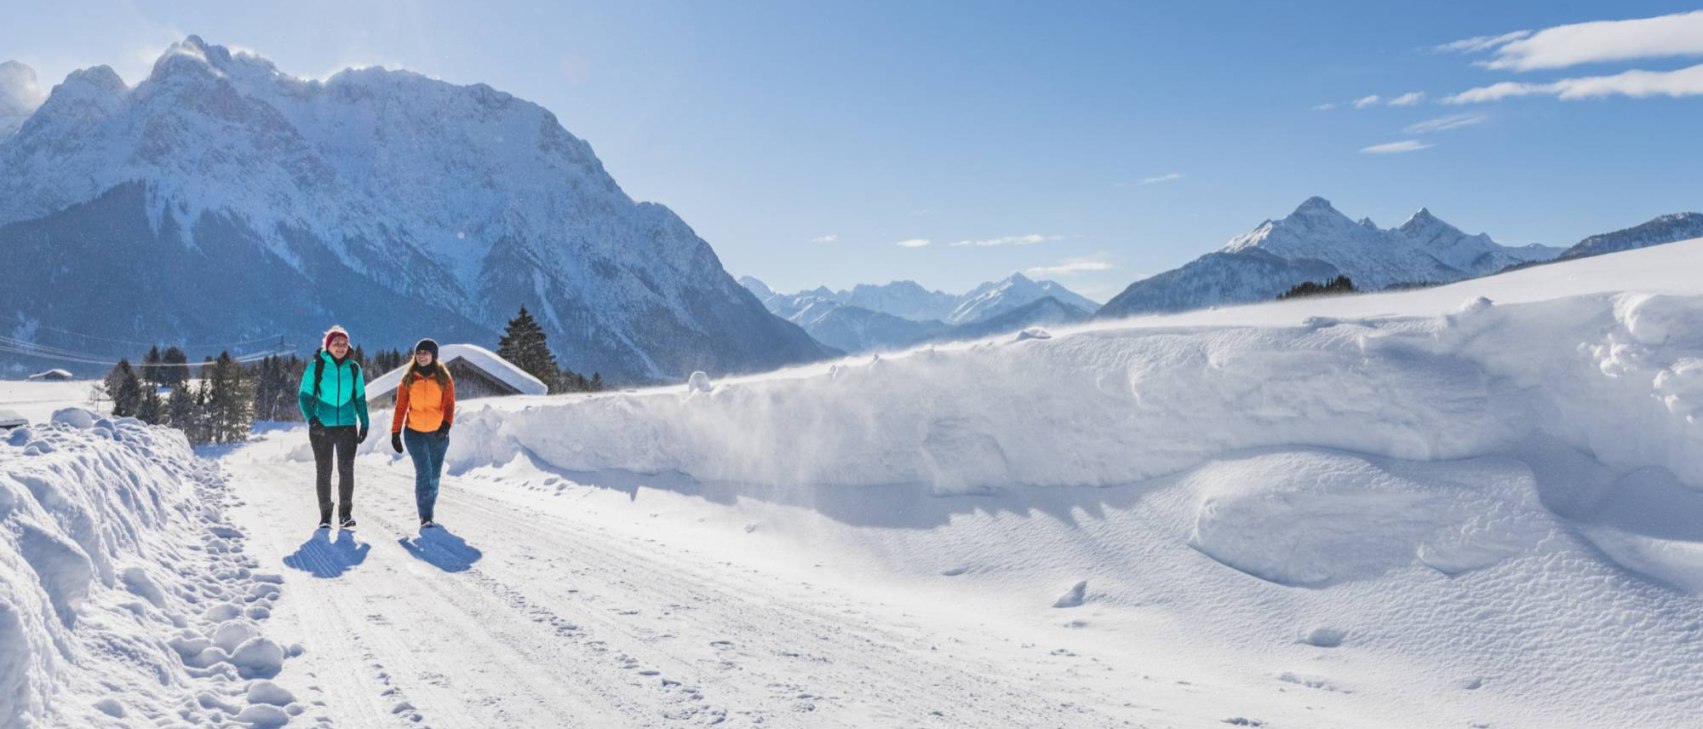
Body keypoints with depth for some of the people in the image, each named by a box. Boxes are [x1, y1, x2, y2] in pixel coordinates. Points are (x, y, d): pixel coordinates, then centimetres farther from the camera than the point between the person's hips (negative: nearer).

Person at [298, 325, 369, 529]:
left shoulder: (353, 368, 6)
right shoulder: (316, 367, -2)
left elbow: (360, 399, 15)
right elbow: (304, 396, -2)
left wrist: (364, 423, 9)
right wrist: (312, 419, -17)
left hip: (347, 426, 1)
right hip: (321, 427, -1)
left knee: (346, 469, -5)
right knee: (323, 471, 3)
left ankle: (346, 512, 4)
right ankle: (325, 514, 12)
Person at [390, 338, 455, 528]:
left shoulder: (444, 378, 0)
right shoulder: (409, 379, 2)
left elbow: (449, 405, -8)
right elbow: (400, 407, 4)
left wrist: (446, 424, -26)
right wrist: (395, 433, -1)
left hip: (438, 434, 1)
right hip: (414, 433, -1)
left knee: (434, 475, 9)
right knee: (424, 472, -13)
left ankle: (428, 512, 26)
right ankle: (425, 517, -9)